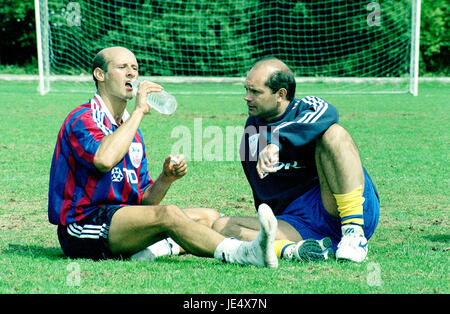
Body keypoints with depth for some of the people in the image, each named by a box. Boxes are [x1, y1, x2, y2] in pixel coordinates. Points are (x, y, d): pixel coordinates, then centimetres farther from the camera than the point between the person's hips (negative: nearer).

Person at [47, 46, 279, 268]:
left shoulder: (133, 132, 20)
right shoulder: (82, 119, -6)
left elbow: (143, 201, 16)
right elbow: (104, 160, -31)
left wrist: (165, 179, -5)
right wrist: (139, 111, -20)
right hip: (82, 226, -9)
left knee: (209, 217, 0)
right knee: (168, 214, -31)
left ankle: (144, 253, -22)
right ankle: (243, 254, -43)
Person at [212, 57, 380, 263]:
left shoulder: (307, 108, -2)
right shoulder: (252, 127, 18)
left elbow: (327, 115, -30)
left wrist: (276, 143, -41)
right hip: (298, 226, 6)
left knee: (332, 133, -26)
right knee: (221, 226, -12)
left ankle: (354, 233, -32)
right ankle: (292, 250, -38)